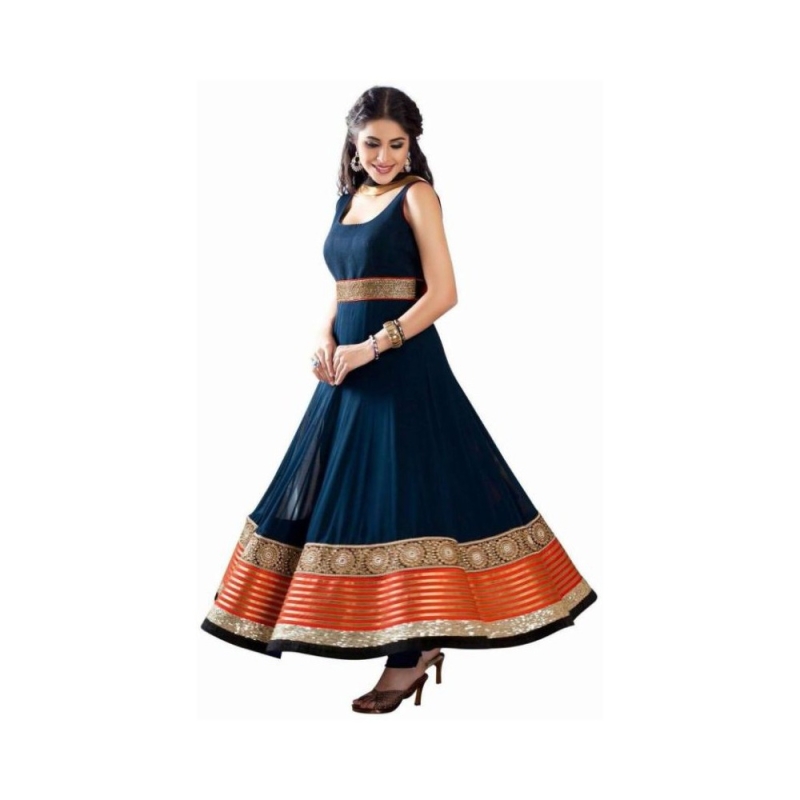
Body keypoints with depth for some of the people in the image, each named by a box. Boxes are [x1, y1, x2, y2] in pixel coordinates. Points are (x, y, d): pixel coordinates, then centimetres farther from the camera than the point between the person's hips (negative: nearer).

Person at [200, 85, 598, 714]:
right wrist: (325, 341, 1)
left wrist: (372, 347, -17)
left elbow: (443, 293, -13)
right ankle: (418, 640, 19)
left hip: (403, 369, -8)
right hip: (350, 369, 8)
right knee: (346, 491, 9)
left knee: (399, 491, -7)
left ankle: (411, 655, 3)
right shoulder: (349, 199, 16)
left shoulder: (417, 195, -5)